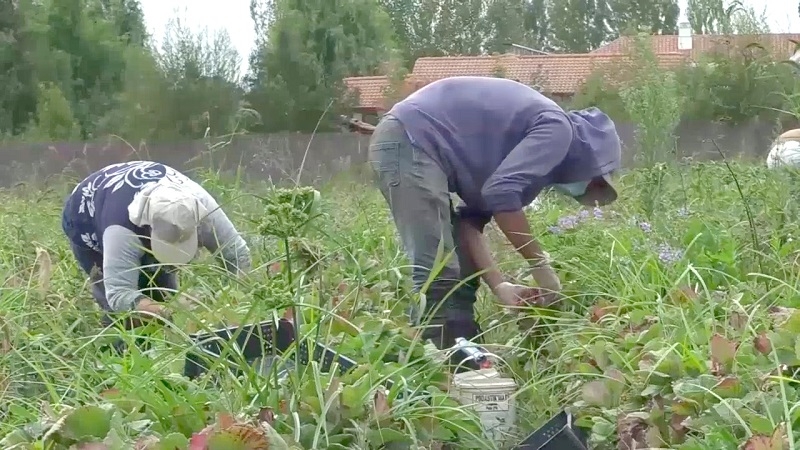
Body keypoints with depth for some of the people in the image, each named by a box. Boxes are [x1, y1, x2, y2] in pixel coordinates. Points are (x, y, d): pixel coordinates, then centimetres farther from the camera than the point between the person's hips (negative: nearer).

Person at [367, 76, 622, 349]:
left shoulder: (533, 142, 22)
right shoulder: (557, 129, -5)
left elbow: (471, 219, 15)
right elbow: (501, 193, -17)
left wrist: (498, 285, 4)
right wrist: (541, 266, -7)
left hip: (411, 145, 10)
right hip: (408, 141, -10)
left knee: (462, 275, 10)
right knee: (439, 276, -14)